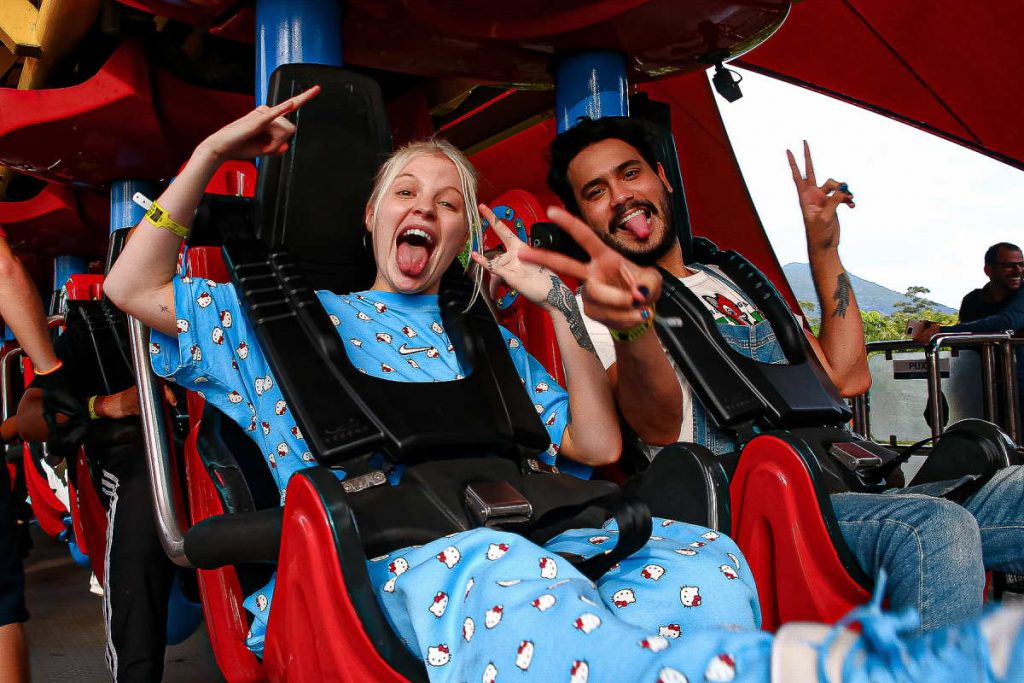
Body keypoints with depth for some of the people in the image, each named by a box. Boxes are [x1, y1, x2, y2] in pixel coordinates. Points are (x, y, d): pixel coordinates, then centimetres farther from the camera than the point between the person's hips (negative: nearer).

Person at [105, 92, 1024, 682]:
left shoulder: (487, 338, 24)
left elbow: (597, 447, 16)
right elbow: (133, 287, 17)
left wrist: (560, 305, 10)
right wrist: (210, 153, 13)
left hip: (517, 531, 4)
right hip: (372, 549, -3)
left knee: (703, 555, -25)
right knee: (510, 579, -40)